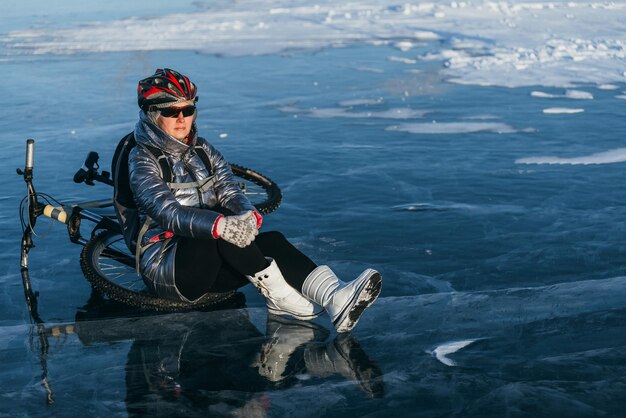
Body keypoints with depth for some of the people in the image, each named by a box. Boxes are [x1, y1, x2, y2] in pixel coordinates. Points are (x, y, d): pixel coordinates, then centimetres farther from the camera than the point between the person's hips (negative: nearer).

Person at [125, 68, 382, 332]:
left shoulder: (202, 150, 13)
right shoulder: (143, 159, -6)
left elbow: (228, 190, -2)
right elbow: (166, 211, -24)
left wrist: (247, 214, -28)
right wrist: (220, 224, -42)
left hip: (212, 266, 6)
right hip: (166, 268, -5)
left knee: (272, 241, -23)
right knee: (225, 225, -34)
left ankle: (334, 298, -44)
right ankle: (279, 297, -30)